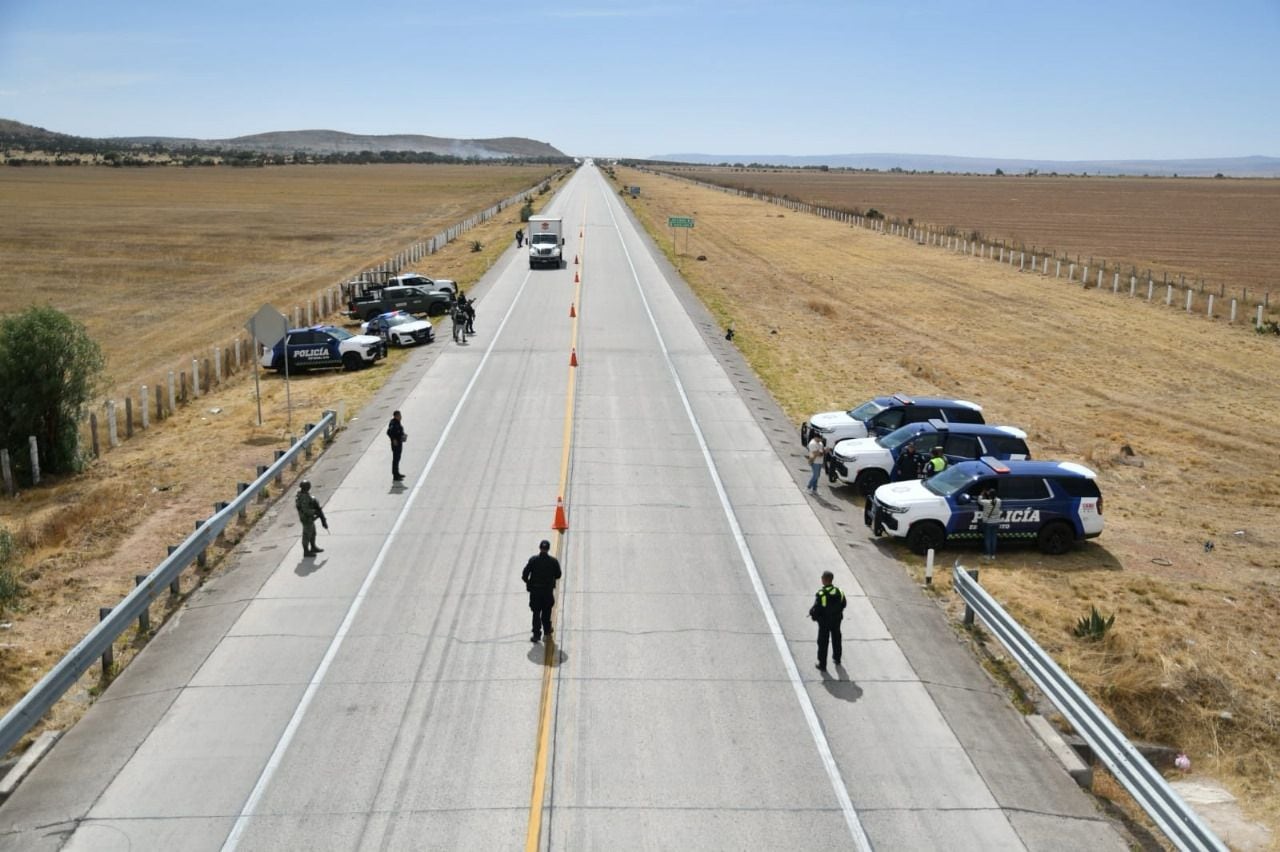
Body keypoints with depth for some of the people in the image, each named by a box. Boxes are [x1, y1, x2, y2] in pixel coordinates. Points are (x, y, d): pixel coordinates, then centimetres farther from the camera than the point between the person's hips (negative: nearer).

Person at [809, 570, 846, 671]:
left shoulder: (821, 594, -27)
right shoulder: (839, 591, -11)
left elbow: (816, 609, -24)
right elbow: (843, 603, 3)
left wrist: (811, 612, -2)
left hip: (824, 622, -5)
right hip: (836, 620, 5)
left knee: (823, 643, 9)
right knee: (836, 639, 25)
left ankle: (822, 665, 16)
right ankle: (837, 659, 43)